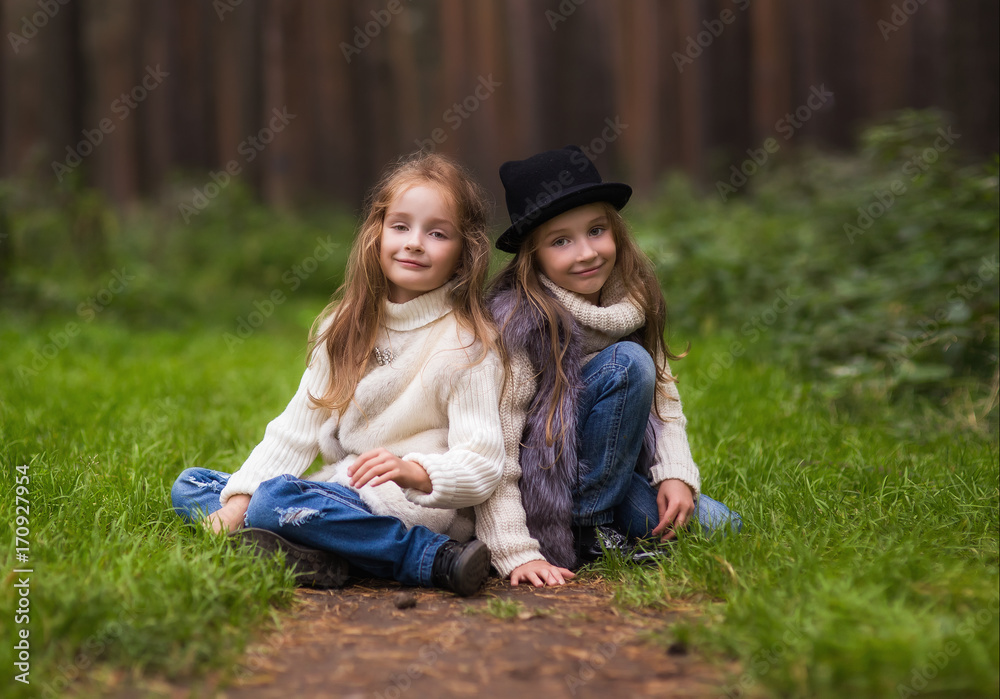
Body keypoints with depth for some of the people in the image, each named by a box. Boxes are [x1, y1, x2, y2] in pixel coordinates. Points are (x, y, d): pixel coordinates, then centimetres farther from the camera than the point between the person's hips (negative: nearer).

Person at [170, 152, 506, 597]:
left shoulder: (468, 344, -7)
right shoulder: (345, 328, 12)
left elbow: (482, 468, -12)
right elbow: (297, 428, 8)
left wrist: (415, 471, -31)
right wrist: (238, 502, -4)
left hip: (420, 507, -8)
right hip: (342, 492, 8)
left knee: (275, 499, -31)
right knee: (190, 485, 3)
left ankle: (435, 558, -23)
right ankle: (318, 553, -21)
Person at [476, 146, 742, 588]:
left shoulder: (633, 302, -2)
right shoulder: (516, 321, -22)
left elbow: (664, 395, 6)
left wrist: (676, 473, -11)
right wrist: (516, 553, -29)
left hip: (616, 476, 7)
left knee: (721, 527, -8)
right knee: (628, 363, -24)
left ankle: (594, 526, 6)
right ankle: (587, 529, -16)